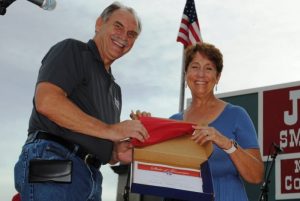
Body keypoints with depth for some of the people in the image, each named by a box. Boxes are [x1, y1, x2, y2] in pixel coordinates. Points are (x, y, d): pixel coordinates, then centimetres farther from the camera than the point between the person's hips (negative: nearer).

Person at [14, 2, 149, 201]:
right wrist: (110, 130, -14)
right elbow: (47, 101, -15)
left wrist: (117, 153, 2)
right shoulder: (72, 50, 3)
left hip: (90, 176, 8)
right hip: (52, 162, -8)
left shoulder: (114, 88, 26)